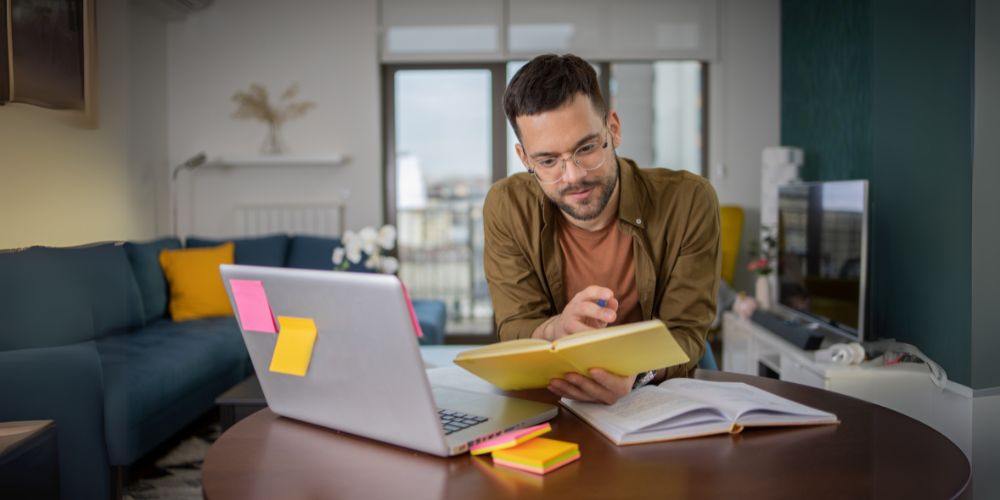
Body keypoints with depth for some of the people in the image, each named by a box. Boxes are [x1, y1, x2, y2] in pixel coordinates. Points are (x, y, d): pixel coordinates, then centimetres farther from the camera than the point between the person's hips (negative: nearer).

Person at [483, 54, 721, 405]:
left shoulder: (689, 201, -12)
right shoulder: (507, 208, -8)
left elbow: (684, 336, -12)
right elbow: (513, 333, -8)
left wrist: (634, 372, -35)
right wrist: (557, 330, -33)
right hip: (546, 406, 1)